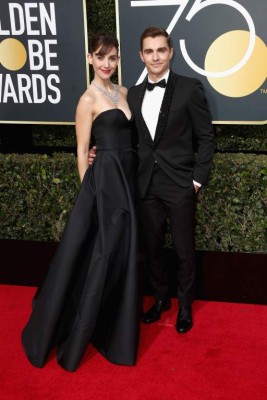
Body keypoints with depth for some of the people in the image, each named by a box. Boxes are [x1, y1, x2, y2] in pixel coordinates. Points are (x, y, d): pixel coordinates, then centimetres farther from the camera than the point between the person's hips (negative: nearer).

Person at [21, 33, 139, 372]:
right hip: (105, 178, -7)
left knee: (120, 251, 14)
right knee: (101, 253, -1)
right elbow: (82, 151, -8)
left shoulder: (124, 92, 13)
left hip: (127, 177, 7)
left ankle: (110, 325, 31)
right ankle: (76, 334, 16)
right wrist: (89, 191, -8)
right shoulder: (88, 99, -8)